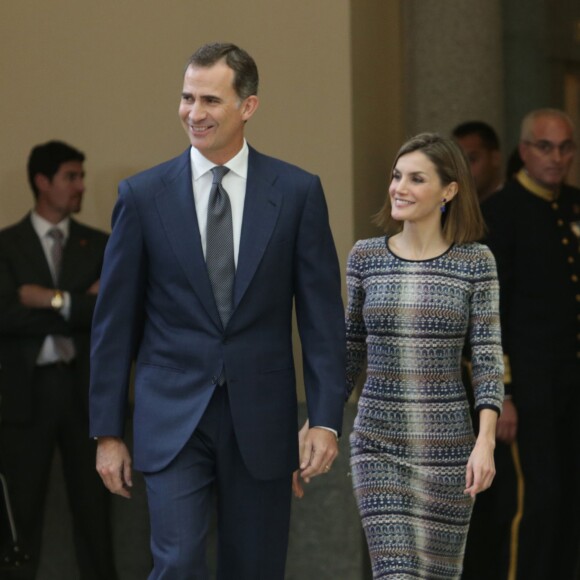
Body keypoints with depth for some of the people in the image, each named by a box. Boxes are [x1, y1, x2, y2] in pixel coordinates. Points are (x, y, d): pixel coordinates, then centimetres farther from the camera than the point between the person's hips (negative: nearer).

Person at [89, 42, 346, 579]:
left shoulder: (297, 192, 1)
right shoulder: (143, 194, 0)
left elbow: (322, 314, 1)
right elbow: (114, 320, 3)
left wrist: (326, 418, -7)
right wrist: (107, 431, 1)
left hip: (260, 421, 1)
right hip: (172, 417, -1)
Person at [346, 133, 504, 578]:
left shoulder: (476, 262, -2)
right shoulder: (365, 257, 4)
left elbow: (488, 359, -5)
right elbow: (350, 353, 11)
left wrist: (486, 441, -16)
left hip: (448, 443, -1)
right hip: (378, 444, 1)